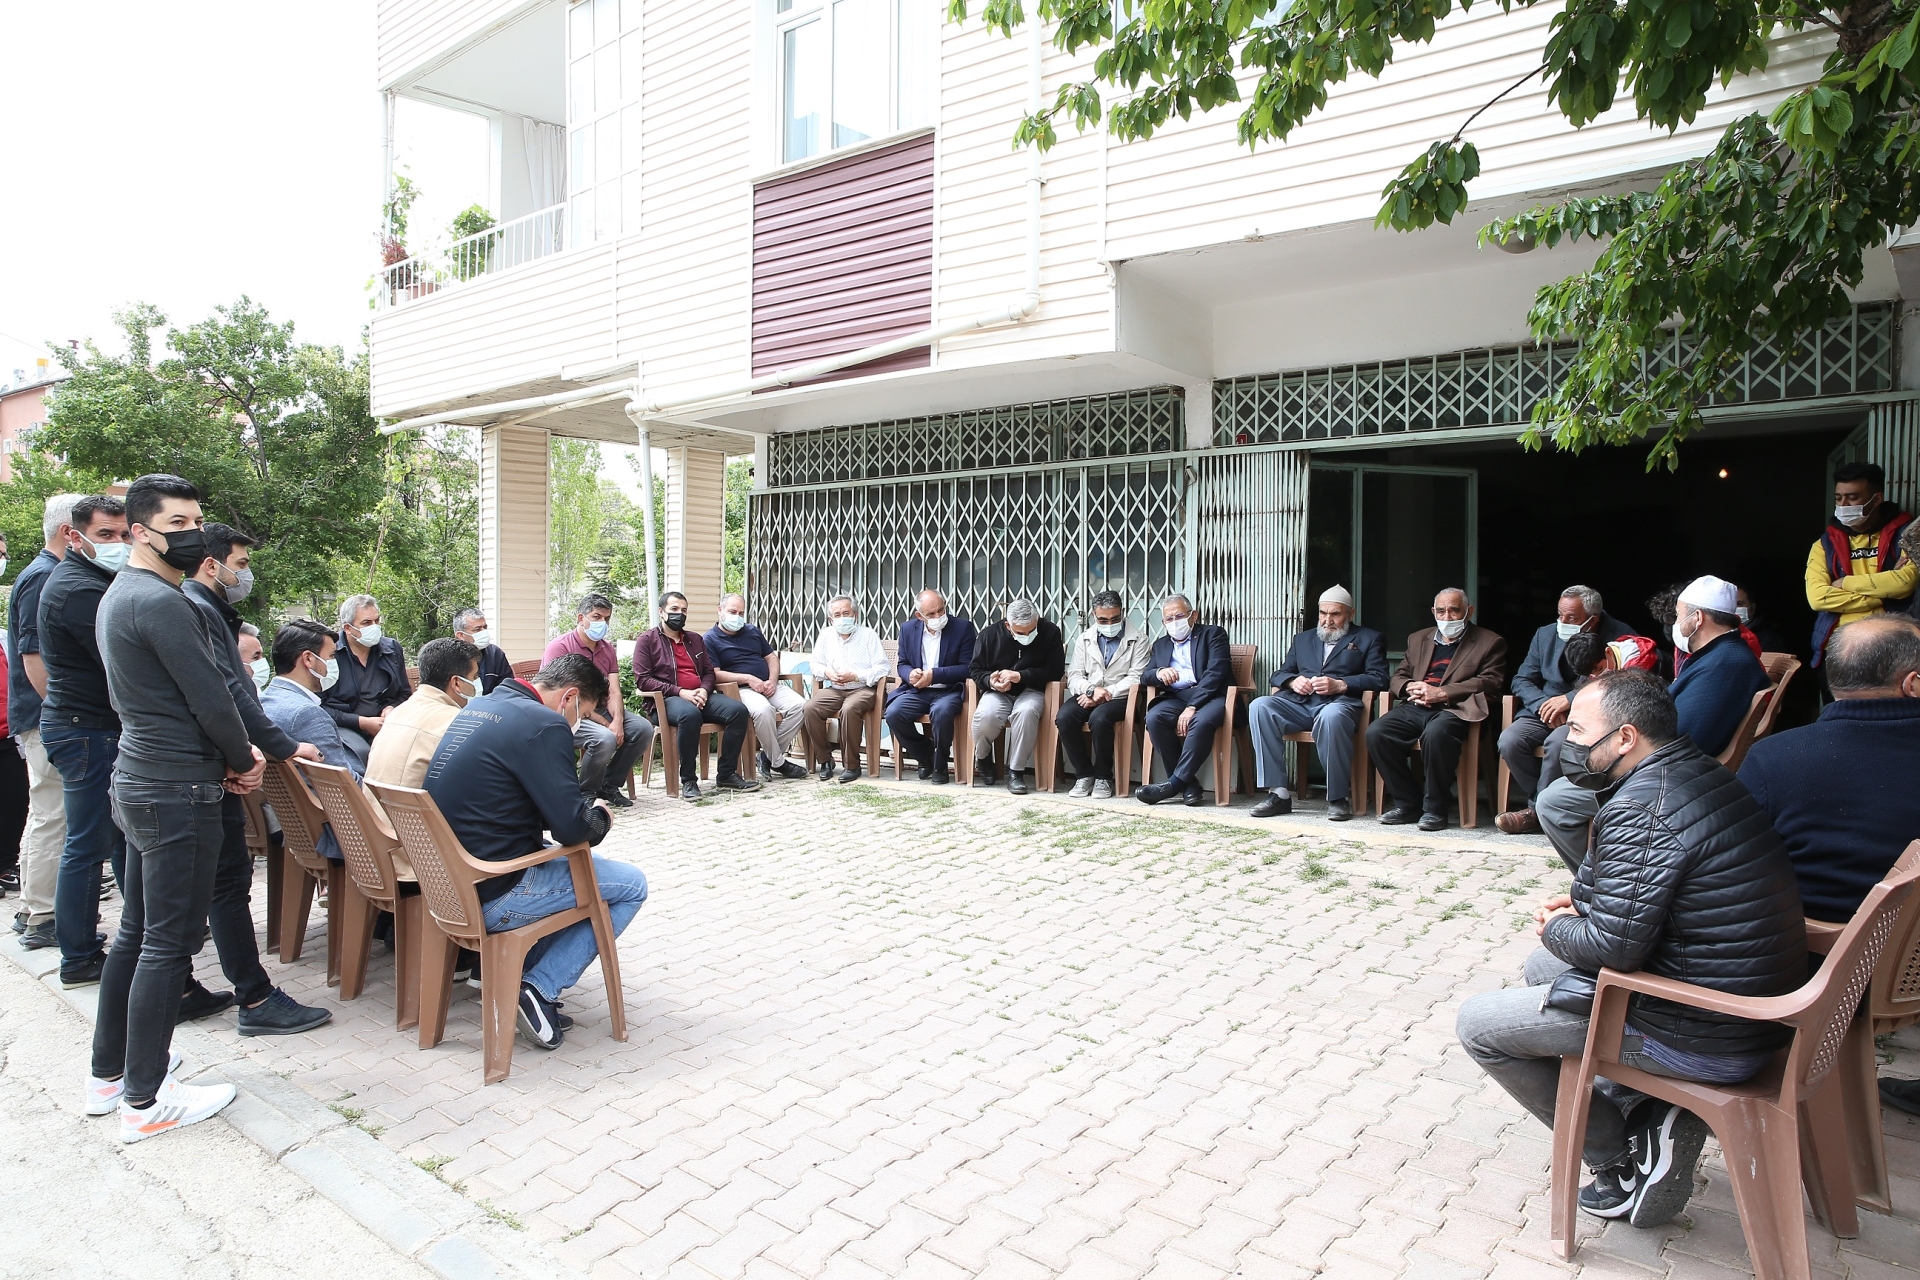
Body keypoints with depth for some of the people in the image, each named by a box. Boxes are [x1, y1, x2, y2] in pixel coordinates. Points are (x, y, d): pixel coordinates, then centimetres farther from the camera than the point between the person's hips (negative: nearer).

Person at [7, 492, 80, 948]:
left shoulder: (49, 576, 16)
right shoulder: (43, 578, -15)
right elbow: (34, 657, -21)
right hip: (48, 721, -10)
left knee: (44, 816, 16)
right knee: (51, 819, -5)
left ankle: (31, 910, 25)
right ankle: (42, 920, 3)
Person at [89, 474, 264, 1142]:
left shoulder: (120, 594, 14)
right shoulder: (161, 602, -19)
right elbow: (209, 696, -18)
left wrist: (232, 753, 7)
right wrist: (243, 760, -1)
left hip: (140, 780, 10)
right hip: (178, 791, -10)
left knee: (136, 931, 18)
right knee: (170, 943, -2)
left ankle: (108, 1072, 30)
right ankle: (145, 1100, 7)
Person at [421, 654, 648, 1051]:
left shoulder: (476, 707, 10)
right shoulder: (543, 725, -18)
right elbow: (573, 828, -21)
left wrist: (586, 815, 13)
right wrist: (601, 818, 3)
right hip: (492, 896, -9)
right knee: (632, 886, 3)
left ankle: (521, 973, 20)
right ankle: (540, 988, -1)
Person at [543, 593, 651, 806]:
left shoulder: (608, 649, 10)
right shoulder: (560, 646, -11)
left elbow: (613, 692, 1)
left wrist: (617, 721, -21)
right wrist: (605, 723, -20)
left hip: (602, 710, 7)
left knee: (644, 728, -13)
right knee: (604, 738, -33)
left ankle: (609, 785, 4)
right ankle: (585, 794, -7)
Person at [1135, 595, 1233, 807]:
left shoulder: (1213, 634, 7)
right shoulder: (1160, 645, 24)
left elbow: (1215, 672, -8)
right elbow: (1145, 677, 12)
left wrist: (1192, 707, -20)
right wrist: (1158, 673, -15)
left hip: (1211, 696, -4)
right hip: (1176, 698, 4)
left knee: (1201, 721, -37)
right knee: (1154, 717, -28)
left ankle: (1174, 783, -28)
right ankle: (1188, 784, -20)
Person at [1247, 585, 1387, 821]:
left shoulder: (1369, 639, 18)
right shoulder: (1303, 639, 30)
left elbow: (1378, 678, 3)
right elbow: (1279, 673, 24)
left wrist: (1339, 685, -12)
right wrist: (1293, 680, -1)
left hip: (1339, 702, -4)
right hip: (1299, 702, 4)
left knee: (1331, 716, -41)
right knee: (1259, 707, -27)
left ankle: (1339, 797, -24)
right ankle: (1278, 792, -26)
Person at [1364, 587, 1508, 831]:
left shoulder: (1490, 642, 12)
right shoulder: (1418, 639, 27)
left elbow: (1490, 682, -3)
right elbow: (1398, 676, 24)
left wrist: (1441, 693, -13)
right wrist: (1410, 688, -2)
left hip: (1454, 709, -5)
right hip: (1415, 708, 5)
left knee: (1435, 733, -39)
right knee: (1375, 733, -24)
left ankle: (1434, 808, -21)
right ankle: (1407, 803, -11)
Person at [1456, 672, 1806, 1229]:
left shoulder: (1639, 810, -26)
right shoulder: (1699, 772, 5)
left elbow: (1613, 946, -25)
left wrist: (1556, 928, -5)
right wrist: (1585, 906, 6)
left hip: (1705, 1038, -10)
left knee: (1478, 1023, -1)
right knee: (1542, 965, 25)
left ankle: (1624, 1163, 8)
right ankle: (1649, 1110, 15)